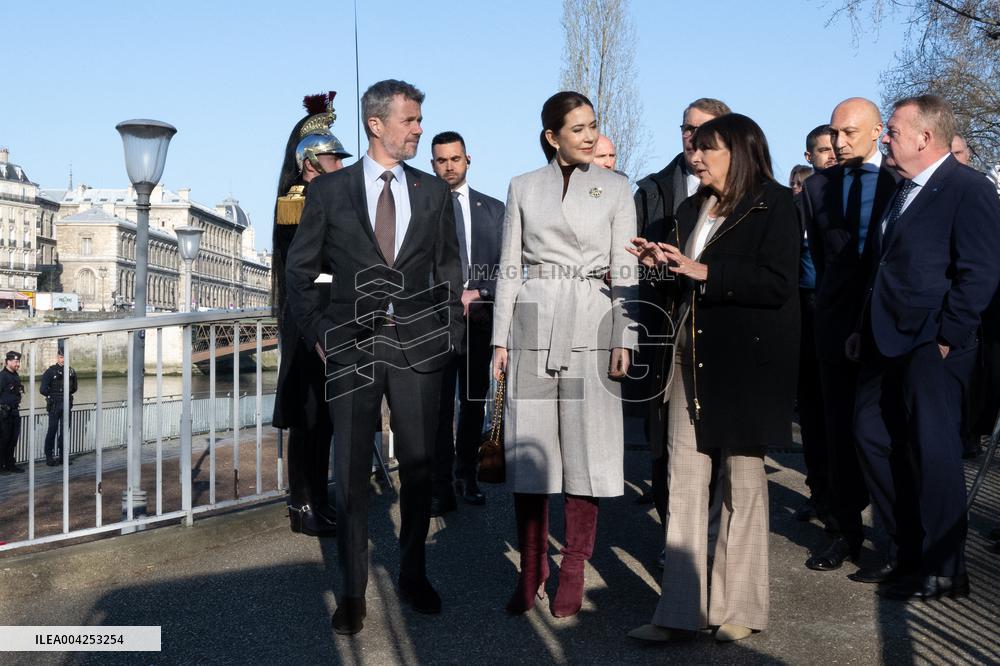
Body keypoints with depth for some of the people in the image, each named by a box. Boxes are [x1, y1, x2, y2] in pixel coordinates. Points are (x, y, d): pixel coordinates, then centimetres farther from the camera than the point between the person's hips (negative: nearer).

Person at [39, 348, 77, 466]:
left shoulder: (71, 372, 9)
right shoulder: (51, 371, -4)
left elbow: (74, 388, 21)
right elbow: (43, 389, -6)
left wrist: (67, 393, 8)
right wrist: (53, 395, 1)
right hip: (54, 406, -4)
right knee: (52, 431, 0)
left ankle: (62, 456, 15)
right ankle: (49, 457, 6)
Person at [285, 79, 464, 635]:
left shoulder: (435, 192, 9)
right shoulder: (329, 190, 3)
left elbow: (450, 270, 13)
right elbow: (300, 271, 7)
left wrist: (451, 334, 5)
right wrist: (318, 335, 0)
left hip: (419, 345, 2)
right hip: (353, 346, -1)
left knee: (419, 466, 9)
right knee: (352, 472, 3)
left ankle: (414, 574, 27)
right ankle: (354, 592, 15)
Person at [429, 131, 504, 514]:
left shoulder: (493, 210, 11)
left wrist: (476, 293, -8)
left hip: (478, 319, 3)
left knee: (474, 402, 10)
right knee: (438, 406, -4)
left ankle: (466, 476, 23)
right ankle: (441, 488, -1)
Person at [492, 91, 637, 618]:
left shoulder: (616, 188, 7)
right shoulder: (523, 188, 10)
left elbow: (625, 271, 4)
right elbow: (509, 268, 10)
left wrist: (624, 339, -5)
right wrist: (501, 338, 4)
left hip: (592, 326, -1)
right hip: (533, 327, 1)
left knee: (586, 449, 1)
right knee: (528, 449, 2)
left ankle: (573, 574, 13)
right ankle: (531, 569, 16)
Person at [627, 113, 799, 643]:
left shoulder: (774, 205, -4)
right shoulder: (692, 210, 16)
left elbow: (778, 283, -15)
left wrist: (702, 271, -18)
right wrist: (662, 264, 2)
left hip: (746, 361, -6)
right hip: (693, 355, 6)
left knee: (742, 481, 5)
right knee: (683, 481, 1)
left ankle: (738, 607, 18)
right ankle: (680, 608, 6)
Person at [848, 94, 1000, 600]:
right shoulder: (903, 191, 18)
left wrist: (947, 338, -18)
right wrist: (866, 330, 14)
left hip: (932, 347, -9)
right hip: (888, 345, 9)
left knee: (933, 453, -2)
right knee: (874, 439, 11)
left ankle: (942, 572, 13)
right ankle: (909, 553, 26)